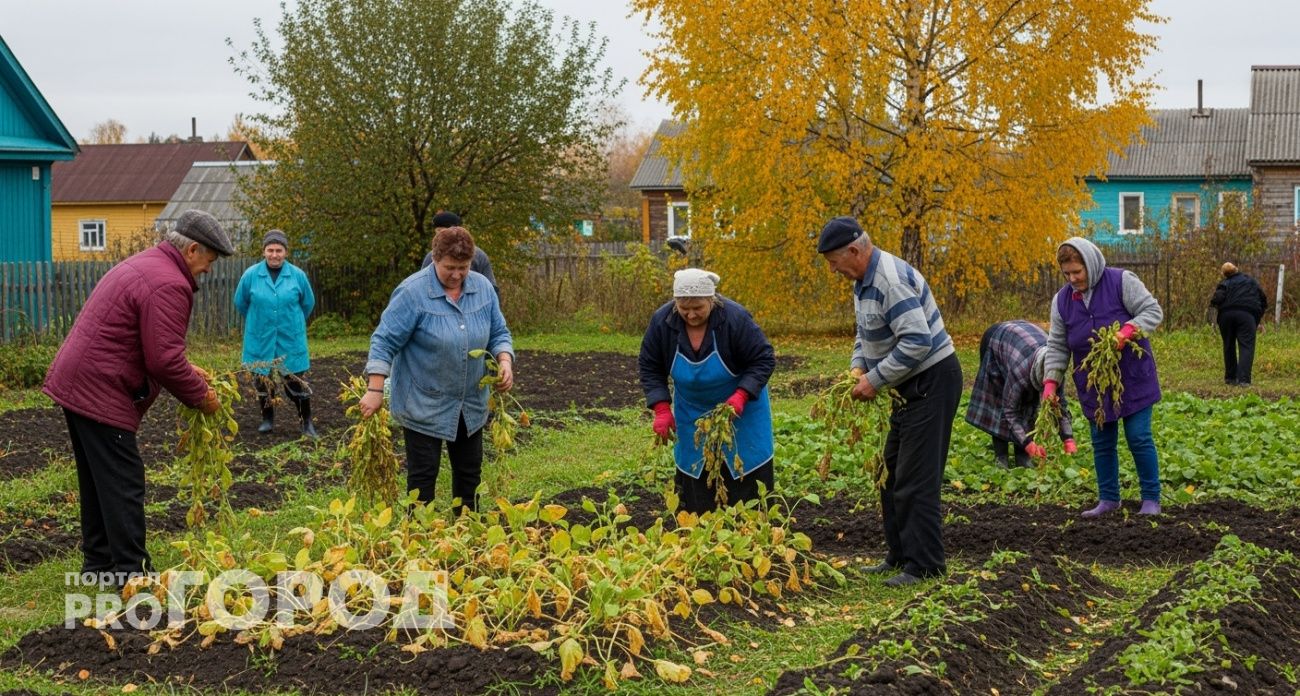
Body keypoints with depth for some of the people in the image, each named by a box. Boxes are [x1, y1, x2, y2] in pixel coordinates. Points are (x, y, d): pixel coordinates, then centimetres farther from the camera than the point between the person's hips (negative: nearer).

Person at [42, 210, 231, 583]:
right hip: (100, 393, -11)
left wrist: (189, 373, 16)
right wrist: (201, 395, -8)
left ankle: (98, 560, 27)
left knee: (96, 479, 18)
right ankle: (129, 571, -3)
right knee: (123, 482, -6)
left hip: (75, 383, 11)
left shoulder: (145, 264, 16)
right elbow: (164, 360, -22)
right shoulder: (169, 285, -18)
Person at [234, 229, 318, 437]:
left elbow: (308, 302, 10)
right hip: (260, 340, 1)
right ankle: (267, 419, 26)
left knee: (296, 381, -1)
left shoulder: (297, 275, -6)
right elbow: (240, 303, 11)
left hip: (291, 340, -1)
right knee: (263, 381, 10)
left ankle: (307, 422, 11)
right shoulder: (251, 275, -6)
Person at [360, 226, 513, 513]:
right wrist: (375, 390, -20)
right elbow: (385, 341, -15)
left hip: (470, 405, 5)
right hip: (423, 406, -5)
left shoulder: (483, 288, 0)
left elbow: (498, 334, 8)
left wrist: (505, 361, -12)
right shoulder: (413, 291, -16)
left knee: (469, 471, 13)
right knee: (423, 475, 0)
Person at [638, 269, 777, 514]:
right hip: (691, 410, 3)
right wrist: (661, 408, -17)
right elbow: (650, 367, -6)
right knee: (692, 477, 4)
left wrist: (741, 395, -32)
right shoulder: (661, 321, -19)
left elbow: (764, 360, -19)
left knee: (746, 474, -2)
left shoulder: (736, 318, -28)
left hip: (739, 405, -3)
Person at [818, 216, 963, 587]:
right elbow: (865, 334, 23)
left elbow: (917, 341, -30)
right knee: (892, 472, 15)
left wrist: (876, 379, -22)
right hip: (913, 386, 11)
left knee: (915, 479, -8)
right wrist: (858, 368, 5)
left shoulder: (891, 280, -23)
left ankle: (924, 565, -1)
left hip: (933, 382, -11)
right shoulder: (863, 280, 10)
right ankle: (900, 555, 23)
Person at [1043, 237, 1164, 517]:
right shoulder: (1062, 300, 2)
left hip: (1132, 378, -4)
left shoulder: (1122, 282, -11)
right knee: (1102, 442, 9)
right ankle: (1108, 499, 21)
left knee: (1139, 438, -3)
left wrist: (1128, 330, -29)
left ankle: (1151, 499, 9)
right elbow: (1057, 346, 5)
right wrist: (1051, 380, -6)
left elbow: (1153, 311, -12)